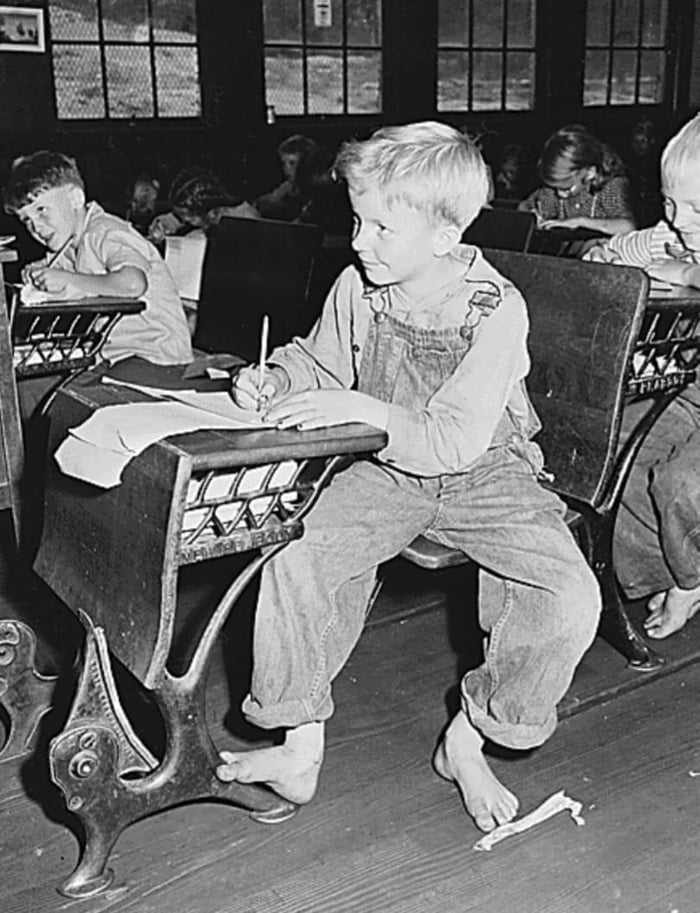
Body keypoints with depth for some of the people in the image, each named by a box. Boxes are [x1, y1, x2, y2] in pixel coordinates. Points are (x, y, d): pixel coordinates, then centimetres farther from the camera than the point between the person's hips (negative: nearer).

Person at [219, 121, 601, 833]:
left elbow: (456, 442, -23)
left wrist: (362, 410, -33)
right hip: (385, 471, 3)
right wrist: (275, 379, -6)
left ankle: (469, 740, 0)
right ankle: (302, 747, -6)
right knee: (297, 556, -23)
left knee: (569, 597, -23)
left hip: (484, 474, -2)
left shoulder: (497, 310, -18)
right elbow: (317, 359, 16)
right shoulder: (356, 289, -6)